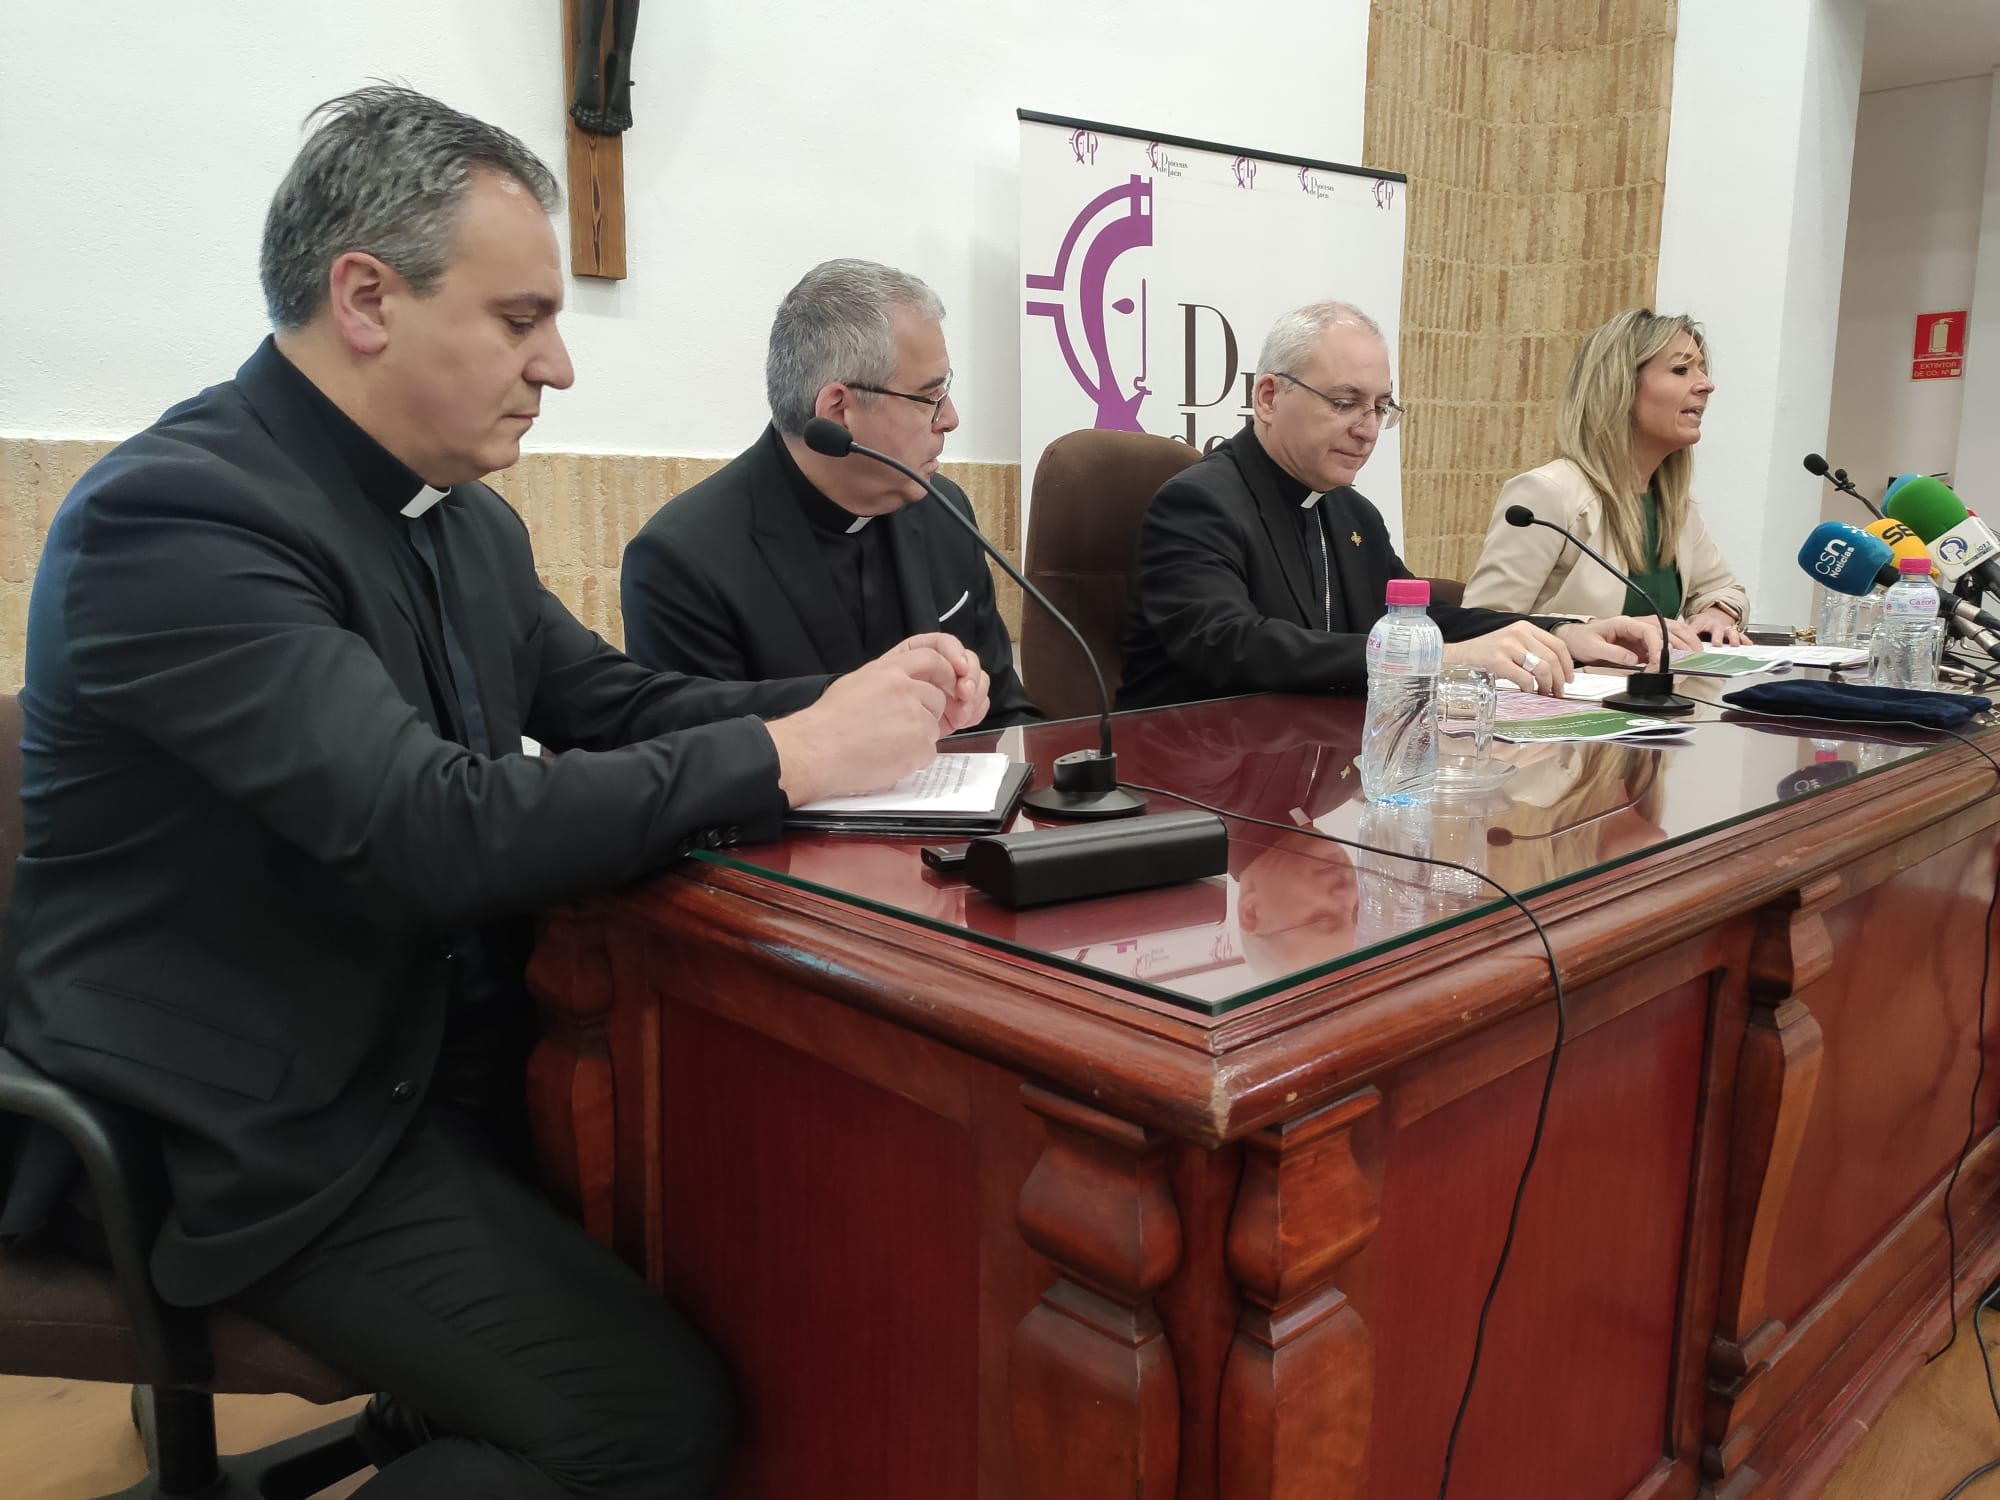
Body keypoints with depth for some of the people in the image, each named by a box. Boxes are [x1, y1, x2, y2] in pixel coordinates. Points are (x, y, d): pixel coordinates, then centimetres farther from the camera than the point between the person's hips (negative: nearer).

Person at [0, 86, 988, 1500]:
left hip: (435, 1050, 8)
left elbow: (612, 702, 10)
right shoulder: (173, 515, -21)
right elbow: (435, 828, -30)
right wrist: (791, 755, -24)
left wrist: (852, 699, -7)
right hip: (263, 1128, -8)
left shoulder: (463, 516, 5)